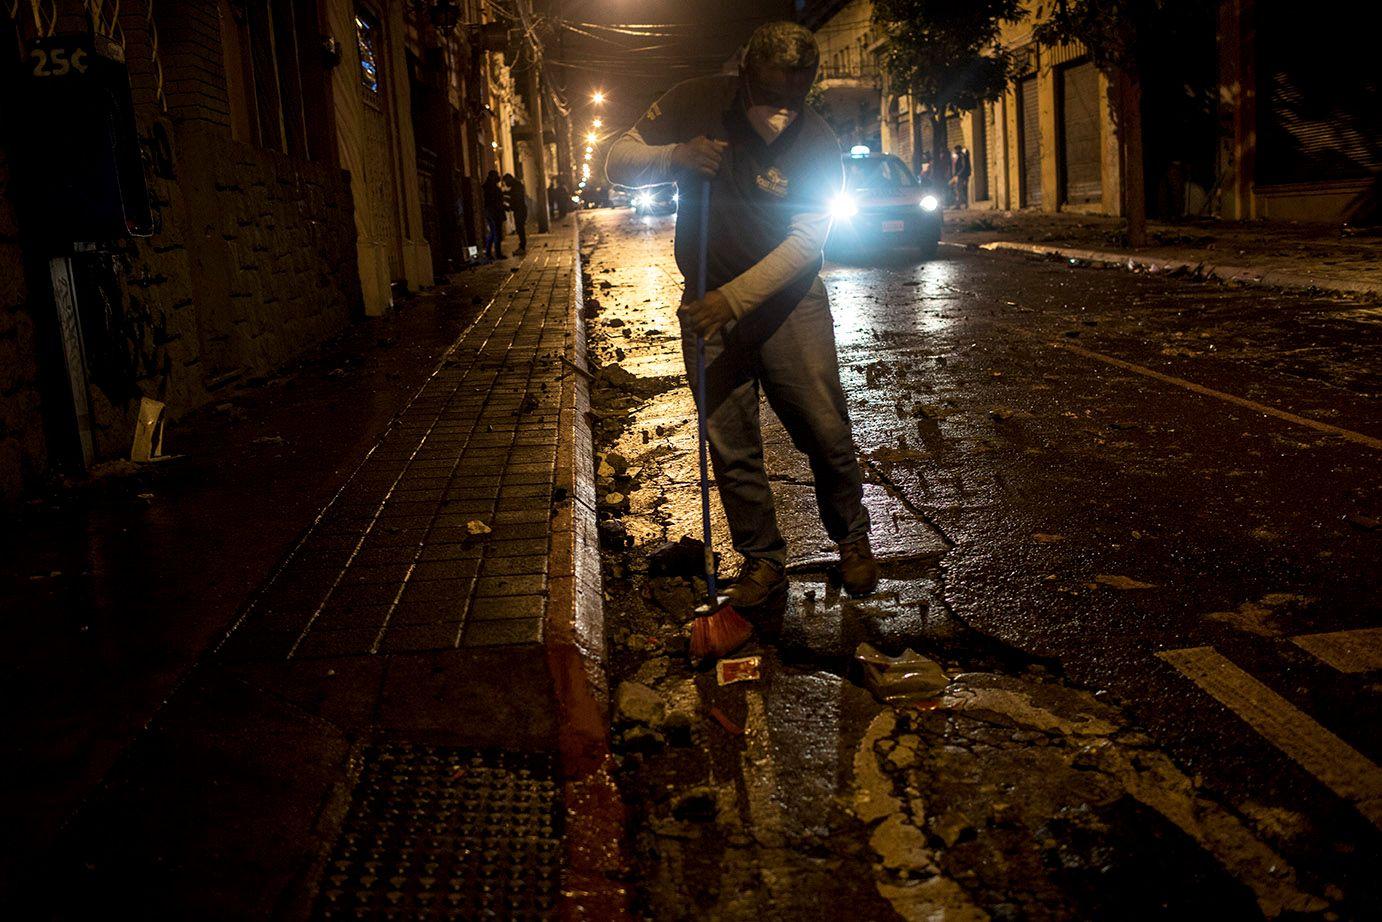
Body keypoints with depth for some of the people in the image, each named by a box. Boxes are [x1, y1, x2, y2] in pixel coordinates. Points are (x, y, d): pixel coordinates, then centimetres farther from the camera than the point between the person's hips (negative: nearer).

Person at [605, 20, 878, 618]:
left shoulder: (817, 143, -12)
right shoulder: (695, 104, -6)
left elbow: (806, 242, -18)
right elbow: (617, 164, -1)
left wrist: (734, 298, -28)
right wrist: (675, 157, -22)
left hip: (789, 303, -1)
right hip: (709, 306, 2)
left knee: (826, 433, 0)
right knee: (731, 449, 3)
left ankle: (852, 541, 22)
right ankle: (763, 564, 16)